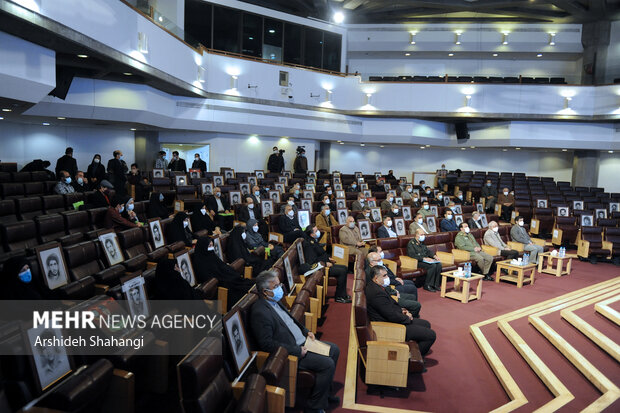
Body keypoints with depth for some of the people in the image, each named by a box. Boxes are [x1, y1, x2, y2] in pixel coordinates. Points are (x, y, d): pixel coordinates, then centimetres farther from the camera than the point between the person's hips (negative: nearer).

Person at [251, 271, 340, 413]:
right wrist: (298, 351, -23)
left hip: (301, 343, 10)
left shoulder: (275, 300, 7)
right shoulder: (260, 312, -23)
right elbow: (266, 343, -26)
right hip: (291, 351, -10)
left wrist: (306, 331, 7)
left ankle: (323, 392, 22)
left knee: (334, 350, 11)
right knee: (328, 364, -18)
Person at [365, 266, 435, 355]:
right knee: (431, 335, -9)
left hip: (391, 319, 11)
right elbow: (392, 316, -27)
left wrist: (401, 310, 2)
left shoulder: (374, 286, 4)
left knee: (426, 324, 20)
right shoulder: (377, 293, -29)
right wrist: (407, 318, -9)